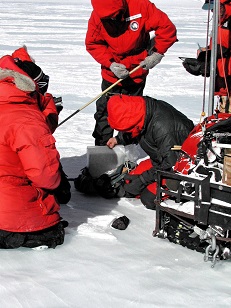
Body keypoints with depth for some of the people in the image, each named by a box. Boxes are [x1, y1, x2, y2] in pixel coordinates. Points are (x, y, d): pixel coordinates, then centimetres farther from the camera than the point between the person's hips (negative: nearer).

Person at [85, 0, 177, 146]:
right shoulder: (97, 16, -14)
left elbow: (167, 28, -17)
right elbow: (93, 44, -4)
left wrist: (157, 53, -16)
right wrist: (110, 64, -16)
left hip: (137, 71, -2)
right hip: (111, 73, 2)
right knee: (104, 110, 6)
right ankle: (101, 147, 19)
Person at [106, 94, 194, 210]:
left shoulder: (162, 126, -36)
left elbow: (170, 163, -27)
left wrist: (143, 179, -21)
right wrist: (119, 139, 6)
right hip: (160, 160, 9)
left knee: (149, 199, -18)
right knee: (130, 181, -1)